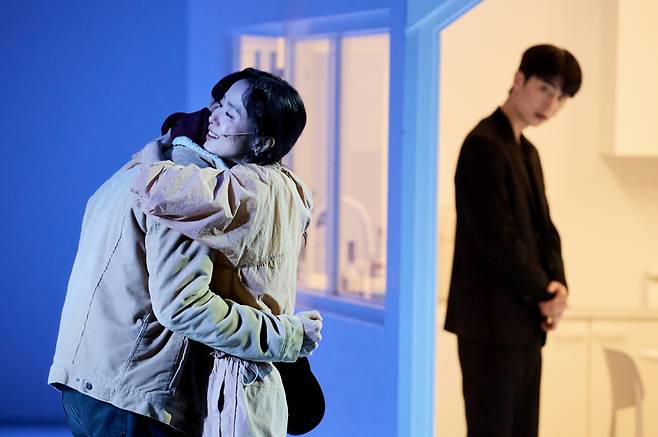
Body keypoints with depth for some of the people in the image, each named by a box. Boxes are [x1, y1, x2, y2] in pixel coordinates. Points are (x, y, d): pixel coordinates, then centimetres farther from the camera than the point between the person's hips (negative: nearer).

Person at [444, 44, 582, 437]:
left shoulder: (528, 152, 17)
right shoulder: (485, 144, -13)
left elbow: (544, 228, 15)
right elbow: (496, 236, -19)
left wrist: (558, 285, -3)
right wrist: (543, 294, -10)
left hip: (525, 320, 9)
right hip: (492, 319, -9)